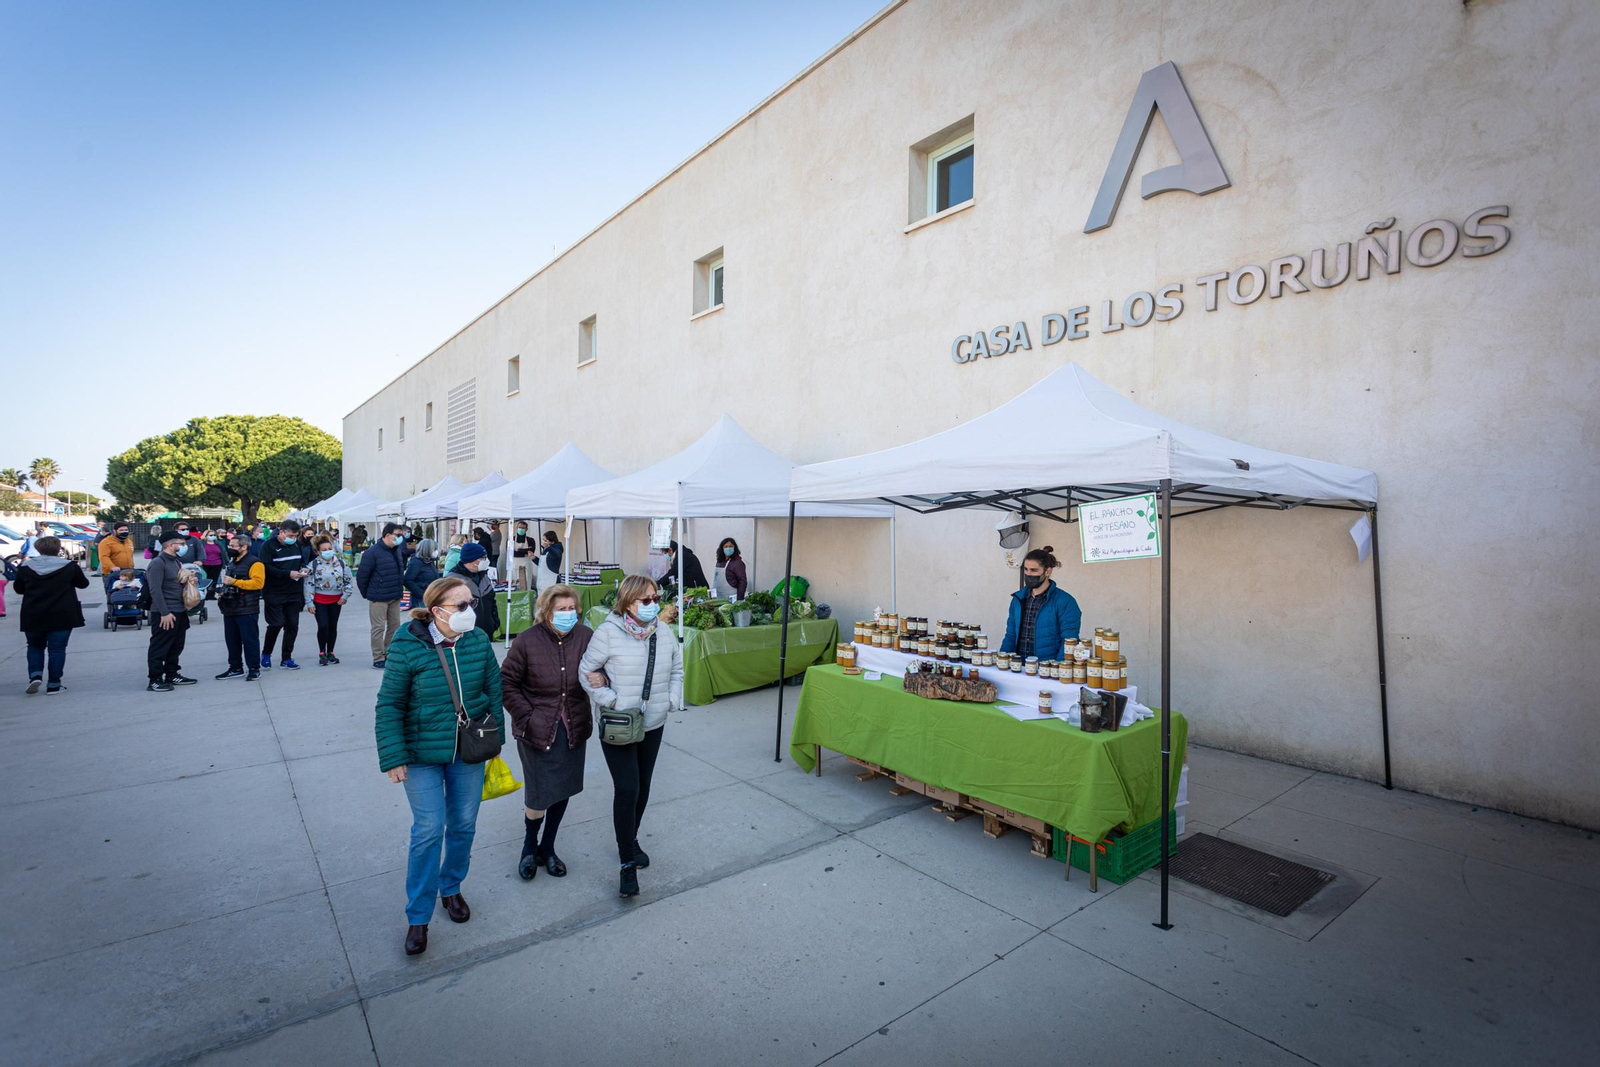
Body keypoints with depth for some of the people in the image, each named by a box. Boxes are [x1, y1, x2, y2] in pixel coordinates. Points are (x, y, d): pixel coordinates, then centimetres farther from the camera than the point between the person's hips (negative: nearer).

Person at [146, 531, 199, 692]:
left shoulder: (175, 561, 14)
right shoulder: (158, 563, -14)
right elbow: (155, 590, -20)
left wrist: (189, 579, 3)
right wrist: (164, 612, -23)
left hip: (179, 611, 9)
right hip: (164, 613, -9)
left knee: (176, 646, 15)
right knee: (160, 648, -1)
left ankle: (171, 675, 25)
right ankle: (155, 680, 6)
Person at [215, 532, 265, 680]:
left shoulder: (254, 563, -11)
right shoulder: (231, 562, 18)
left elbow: (258, 583, -23)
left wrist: (234, 581, -22)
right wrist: (221, 591, 13)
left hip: (247, 610, -9)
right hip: (230, 608, 9)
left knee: (250, 640, -3)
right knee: (232, 640, 14)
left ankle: (254, 669, 4)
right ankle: (235, 668, 24)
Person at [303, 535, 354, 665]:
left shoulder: (341, 563, 0)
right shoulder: (313, 564, -7)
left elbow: (349, 580, 8)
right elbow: (308, 584, -6)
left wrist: (345, 595, 0)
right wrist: (309, 603, -9)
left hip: (336, 600, 3)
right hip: (319, 600, -3)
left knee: (333, 627, 8)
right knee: (323, 626, -10)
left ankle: (330, 653, 22)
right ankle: (322, 653, 7)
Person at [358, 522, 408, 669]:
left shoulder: (396, 551, 9)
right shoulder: (372, 552, -14)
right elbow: (362, 575, -10)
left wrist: (399, 589, 14)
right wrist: (366, 594, -2)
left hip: (395, 598, 7)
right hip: (378, 598, -7)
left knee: (394, 626, 12)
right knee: (378, 628, 0)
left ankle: (389, 655, 24)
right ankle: (378, 660, 7)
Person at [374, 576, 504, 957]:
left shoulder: (478, 641, -8)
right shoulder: (406, 648, -17)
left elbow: (494, 691, 2)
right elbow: (389, 706, -10)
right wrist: (393, 758, -11)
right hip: (423, 755, -3)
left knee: (464, 826, 14)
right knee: (428, 831, 1)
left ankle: (451, 888, 40)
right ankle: (418, 917, 20)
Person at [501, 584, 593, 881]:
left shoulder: (586, 636, -8)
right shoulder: (527, 641, -13)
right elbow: (507, 682, -5)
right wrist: (526, 716, -10)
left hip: (573, 730, 3)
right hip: (538, 731, -3)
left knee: (563, 791, 14)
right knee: (539, 795, 3)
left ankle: (548, 848, 38)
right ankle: (529, 848, 34)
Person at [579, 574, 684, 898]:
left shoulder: (664, 634, -3)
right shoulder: (608, 633, -17)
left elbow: (677, 669, 10)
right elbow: (587, 671, -10)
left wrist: (672, 699, -1)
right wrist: (610, 700, -15)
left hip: (654, 725, 5)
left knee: (642, 787, 17)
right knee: (627, 789, -8)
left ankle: (629, 840, 40)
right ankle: (628, 861, 9)